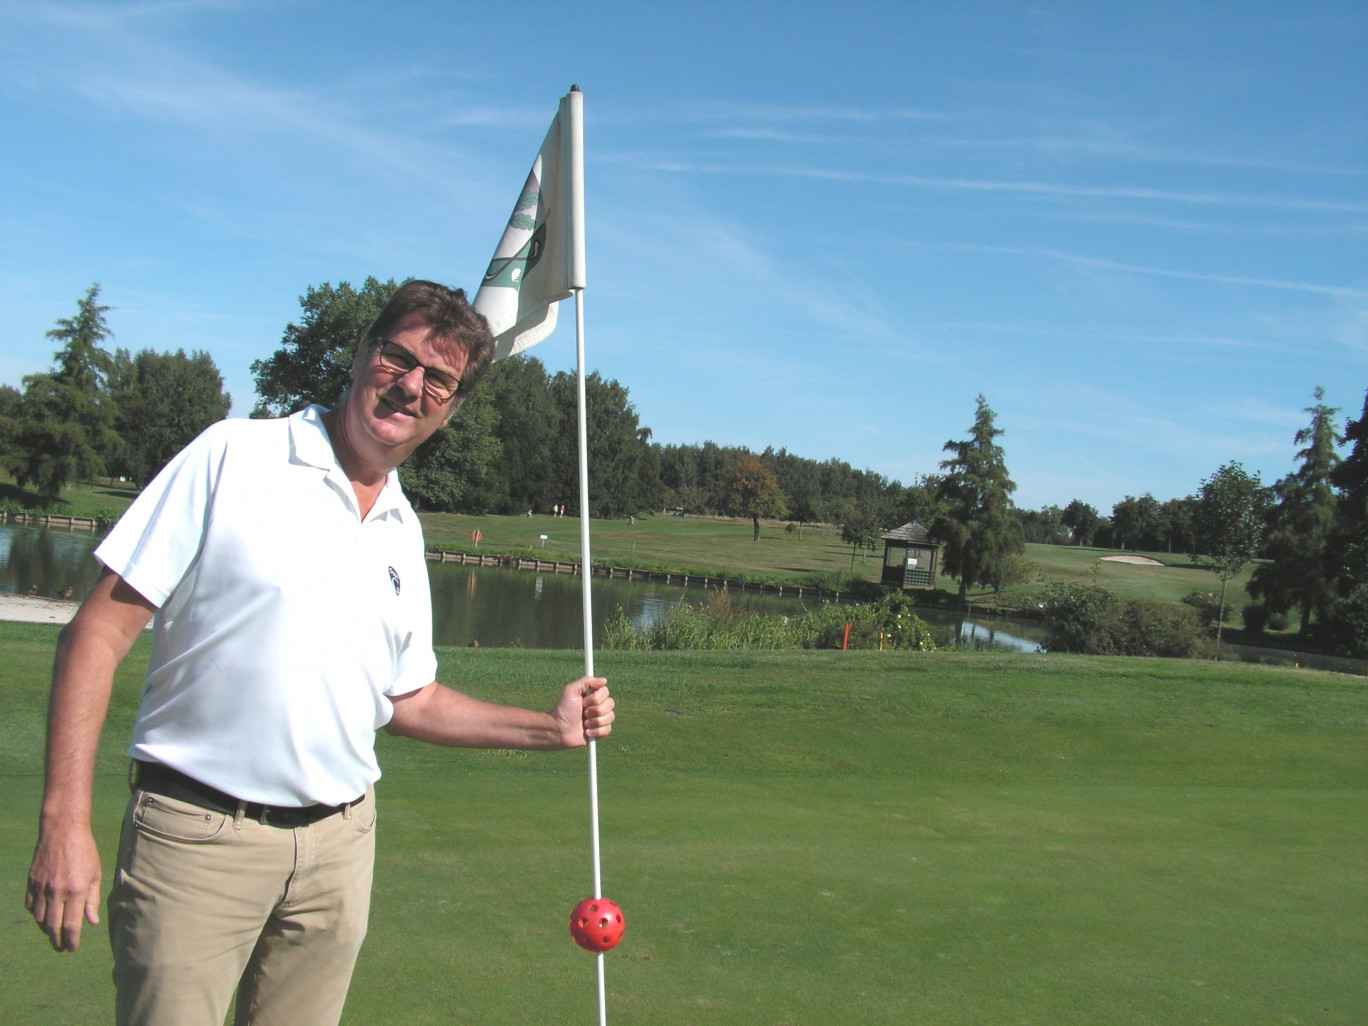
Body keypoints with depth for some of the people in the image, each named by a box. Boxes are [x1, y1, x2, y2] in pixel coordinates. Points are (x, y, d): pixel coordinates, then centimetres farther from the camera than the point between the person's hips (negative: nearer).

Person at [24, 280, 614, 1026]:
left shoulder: (404, 533, 11)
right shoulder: (233, 456, -6)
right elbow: (96, 634, -9)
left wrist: (550, 728, 8)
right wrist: (64, 821, -15)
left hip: (338, 844, 5)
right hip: (197, 832, -5)